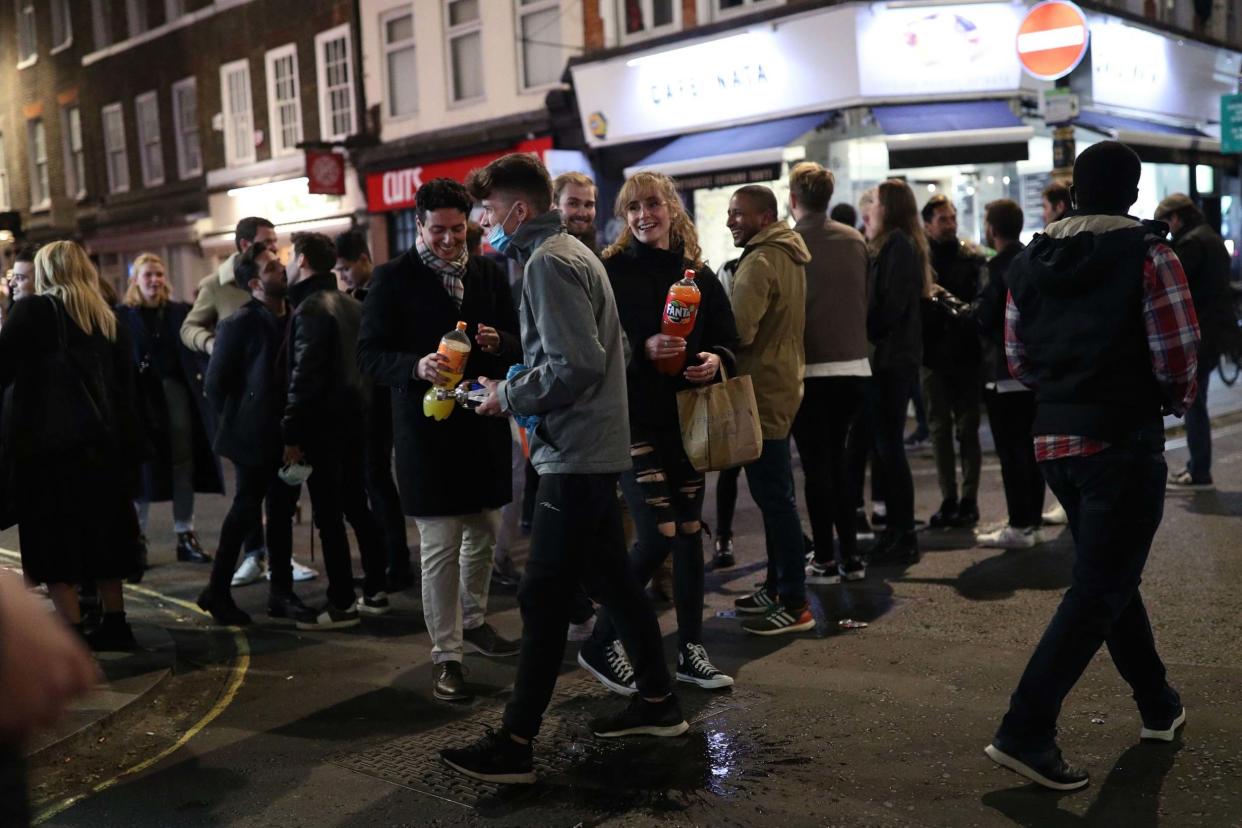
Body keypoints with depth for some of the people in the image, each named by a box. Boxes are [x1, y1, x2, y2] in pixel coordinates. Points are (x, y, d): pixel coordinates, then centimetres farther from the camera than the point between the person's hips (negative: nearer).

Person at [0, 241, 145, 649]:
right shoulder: (109, 319, 12)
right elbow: (127, 387, 10)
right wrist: (129, 447, 12)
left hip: (48, 443, -6)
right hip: (102, 443, 6)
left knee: (53, 540, 0)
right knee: (101, 533, 13)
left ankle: (72, 634, -2)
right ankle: (114, 623, 17)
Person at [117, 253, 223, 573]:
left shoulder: (181, 312, 8)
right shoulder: (122, 315, 0)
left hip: (177, 392, 3)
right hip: (140, 398, -2)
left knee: (183, 465, 6)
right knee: (142, 467, 3)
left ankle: (186, 536, 14)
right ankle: (137, 538, 13)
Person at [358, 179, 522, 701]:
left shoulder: (488, 272, 8)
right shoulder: (394, 277, -5)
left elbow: (518, 340, 12)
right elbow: (369, 354, -8)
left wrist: (498, 342, -12)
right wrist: (417, 366, -27)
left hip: (485, 425, 5)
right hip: (427, 427, -5)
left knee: (484, 535, 17)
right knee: (440, 548, -2)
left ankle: (473, 622, 39)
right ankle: (445, 655, 9)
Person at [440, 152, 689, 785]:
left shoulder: (549, 263, -14)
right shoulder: (571, 252, 16)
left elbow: (575, 365, -23)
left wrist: (509, 395, -10)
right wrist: (519, 381, 13)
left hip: (574, 455, -10)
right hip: (596, 448, 10)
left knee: (543, 598, -7)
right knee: (610, 577, 16)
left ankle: (515, 745, -1)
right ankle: (657, 701, 27)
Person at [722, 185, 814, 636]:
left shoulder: (759, 262, -16)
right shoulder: (788, 256, 15)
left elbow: (738, 331, -24)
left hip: (762, 393, -10)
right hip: (782, 384, 10)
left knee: (774, 497, -6)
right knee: (776, 495, 16)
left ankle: (795, 605, -1)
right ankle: (776, 587, 26)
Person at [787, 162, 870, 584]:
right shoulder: (856, 240, 5)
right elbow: (866, 300, 10)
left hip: (810, 370, -5)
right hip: (854, 365, 5)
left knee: (816, 464, 3)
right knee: (836, 458, 16)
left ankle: (825, 560, 7)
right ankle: (850, 556, 18)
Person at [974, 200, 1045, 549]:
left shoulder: (1000, 266, -15)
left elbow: (984, 318, -16)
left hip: (1005, 372, -9)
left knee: (1011, 451, -4)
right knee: (1030, 448, 13)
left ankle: (1019, 527, -1)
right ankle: (1032, 522, 19)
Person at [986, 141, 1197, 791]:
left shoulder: (1029, 261, 7)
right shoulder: (1148, 253, -10)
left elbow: (1017, 360, 8)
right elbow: (1177, 355, -13)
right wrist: (1176, 398, 7)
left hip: (1053, 437, 7)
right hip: (1124, 438, -6)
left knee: (1110, 572, 21)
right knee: (1098, 591, -2)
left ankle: (1159, 705, 37)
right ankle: (1025, 732, -7)